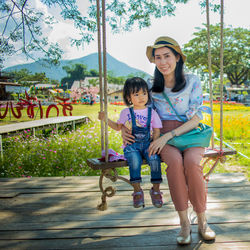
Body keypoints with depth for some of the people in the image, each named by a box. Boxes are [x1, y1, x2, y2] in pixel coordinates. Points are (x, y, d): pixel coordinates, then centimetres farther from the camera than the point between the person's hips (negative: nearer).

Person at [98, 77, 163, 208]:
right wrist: (105, 119, 9)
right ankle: (137, 190, -18)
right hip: (131, 145, 0)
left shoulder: (151, 112, 6)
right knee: (135, 160, -32)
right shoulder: (126, 112, 9)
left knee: (154, 159, -29)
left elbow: (157, 131, 4)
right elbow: (118, 127, 21)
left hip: (147, 144, 0)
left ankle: (156, 190, -10)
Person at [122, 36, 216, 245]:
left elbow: (196, 119, -6)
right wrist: (124, 128, -4)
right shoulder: (151, 86, 8)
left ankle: (202, 221, -13)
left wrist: (168, 135, -18)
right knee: (175, 161, -33)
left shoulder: (192, 82, 1)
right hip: (163, 139, 1)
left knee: (191, 162, -33)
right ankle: (184, 223, -21)